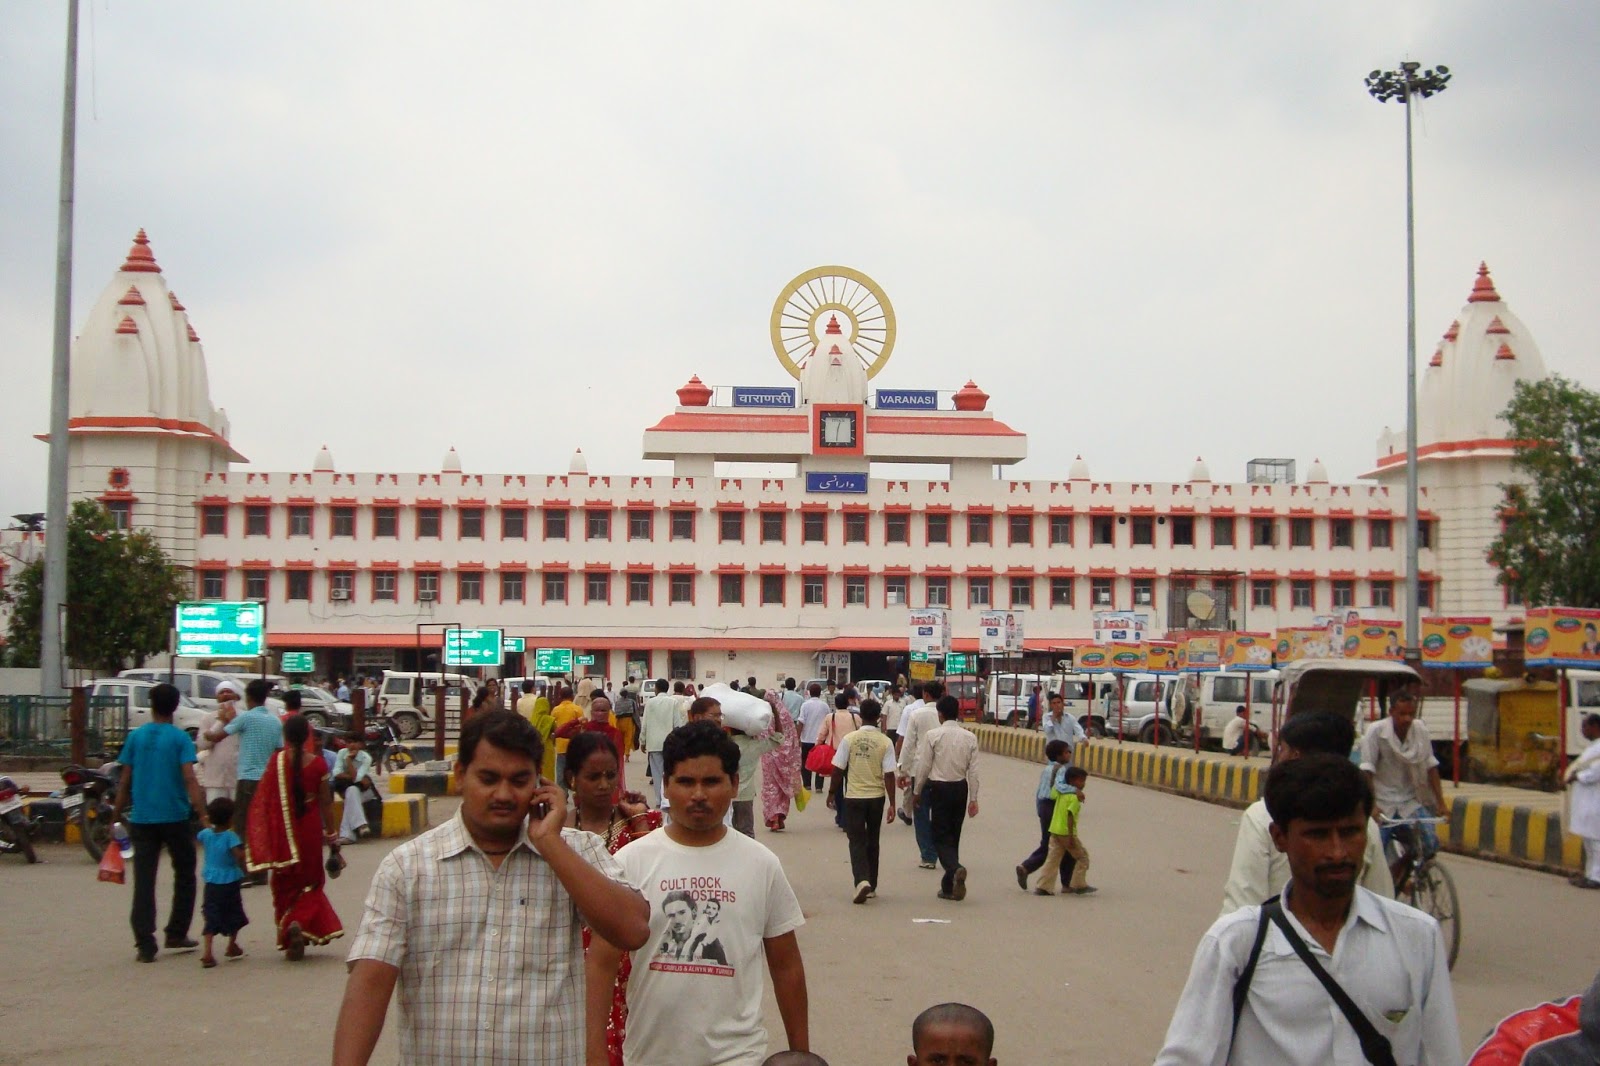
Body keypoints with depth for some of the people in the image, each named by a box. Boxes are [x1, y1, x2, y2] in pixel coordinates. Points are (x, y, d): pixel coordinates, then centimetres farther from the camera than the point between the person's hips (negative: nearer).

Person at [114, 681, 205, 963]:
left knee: (144, 881, 2)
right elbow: (189, 779, -13)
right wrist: (203, 813, -17)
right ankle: (176, 934, 18)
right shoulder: (180, 738, -3)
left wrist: (118, 814, 13)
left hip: (142, 818, 2)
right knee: (184, 875, 16)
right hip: (175, 817, -2)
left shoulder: (136, 736, 5)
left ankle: (145, 944, -5)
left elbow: (125, 781, 5)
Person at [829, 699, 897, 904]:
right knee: (872, 842, 16)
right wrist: (892, 804, -4)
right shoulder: (885, 742, -7)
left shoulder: (849, 739, -7)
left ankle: (862, 880, -19)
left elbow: (838, 769, -5)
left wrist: (832, 792, 9)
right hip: (876, 797, 1)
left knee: (857, 841, 2)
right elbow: (889, 774, -9)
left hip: (853, 796, -1)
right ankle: (871, 886, 23)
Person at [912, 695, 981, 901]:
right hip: (961, 788, 4)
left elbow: (924, 766, -6)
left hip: (939, 788, -4)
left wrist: (917, 791, 7)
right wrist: (973, 798, 6)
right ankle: (949, 887, 16)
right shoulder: (970, 737, 0)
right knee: (953, 837, 13)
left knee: (941, 837, 1)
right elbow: (973, 770, 1)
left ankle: (955, 869, -28)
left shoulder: (933, 735, -9)